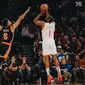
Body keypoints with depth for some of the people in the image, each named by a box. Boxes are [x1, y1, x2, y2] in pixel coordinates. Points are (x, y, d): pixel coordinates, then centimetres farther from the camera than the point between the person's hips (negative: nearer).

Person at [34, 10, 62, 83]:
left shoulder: (43, 24, -4)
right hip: (52, 42, 4)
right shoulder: (53, 23, 7)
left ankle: (49, 75, -12)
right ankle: (59, 73, 3)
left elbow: (35, 20, 11)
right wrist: (47, 12, 31)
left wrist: (41, 13, 12)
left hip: (46, 42, -4)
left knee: (46, 60, -3)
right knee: (55, 58, 7)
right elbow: (49, 20, 30)